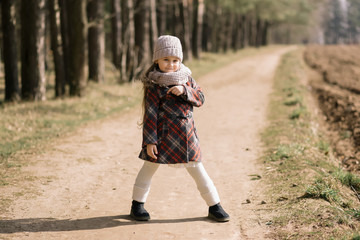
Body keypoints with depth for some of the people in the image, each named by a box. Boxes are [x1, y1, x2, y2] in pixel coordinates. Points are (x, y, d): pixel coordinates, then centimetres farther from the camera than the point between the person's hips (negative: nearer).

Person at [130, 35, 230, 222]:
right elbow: (150, 115, -10)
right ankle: (137, 205, 23)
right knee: (150, 166, 7)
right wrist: (149, 141, -14)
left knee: (197, 170, 9)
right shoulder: (154, 86, -8)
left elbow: (200, 99, 4)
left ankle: (214, 206, 17)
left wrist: (185, 91, -15)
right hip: (163, 134, -4)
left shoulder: (186, 78, 8)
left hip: (186, 134, 4)